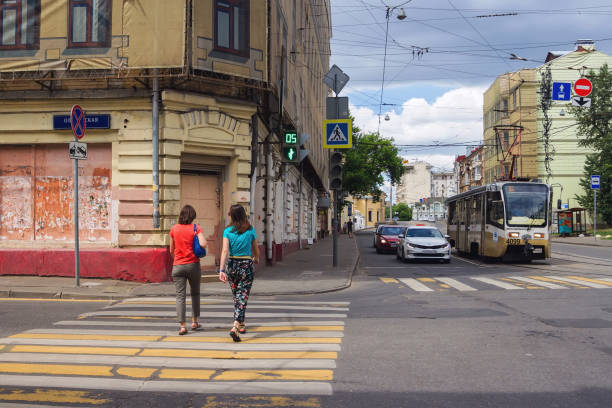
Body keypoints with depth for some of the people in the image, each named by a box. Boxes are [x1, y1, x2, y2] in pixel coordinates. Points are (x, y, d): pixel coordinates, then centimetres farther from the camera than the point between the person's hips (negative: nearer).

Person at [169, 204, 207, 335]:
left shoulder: (174, 229, 2)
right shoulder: (196, 228, -5)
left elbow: (171, 251, 10)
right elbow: (203, 244, -19)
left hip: (178, 266, 1)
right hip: (193, 264, -1)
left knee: (180, 296, 0)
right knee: (195, 293, 19)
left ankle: (182, 326, -9)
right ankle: (194, 322, 24)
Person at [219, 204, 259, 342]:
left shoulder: (228, 231, -3)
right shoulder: (250, 230, -3)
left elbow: (225, 251, -13)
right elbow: (256, 250, 9)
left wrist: (222, 270, -17)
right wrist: (256, 259, 31)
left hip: (231, 265, 2)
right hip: (246, 265, -2)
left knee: (236, 296, 19)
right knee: (242, 298, -2)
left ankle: (241, 324, 33)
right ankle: (235, 328, -18)